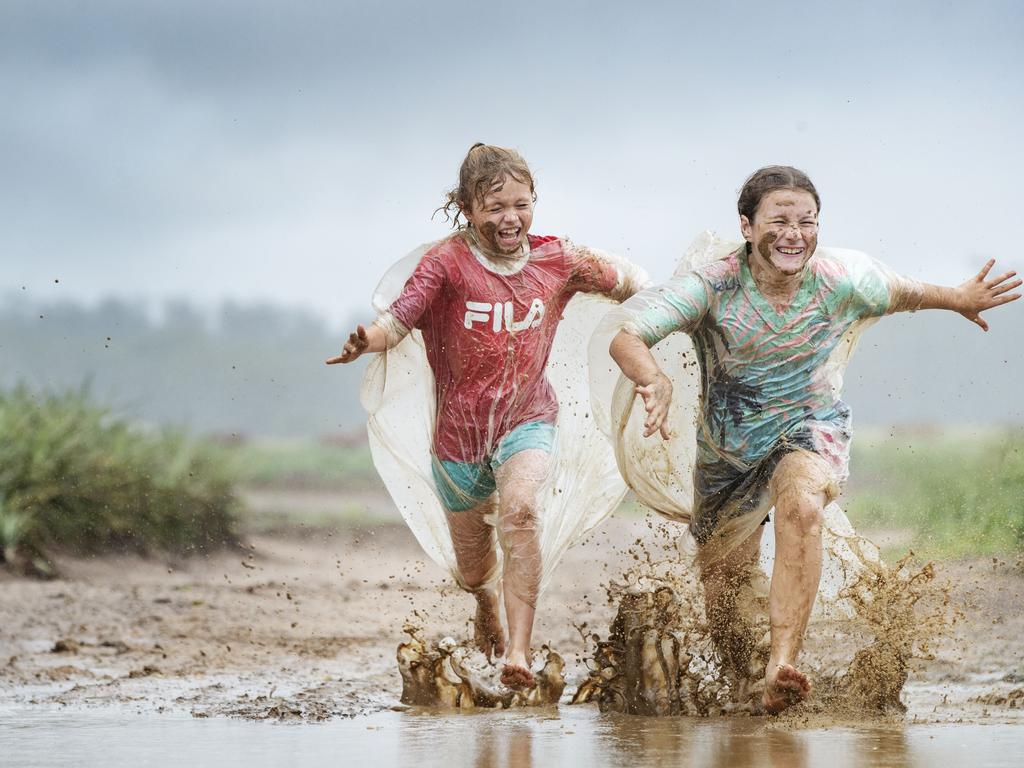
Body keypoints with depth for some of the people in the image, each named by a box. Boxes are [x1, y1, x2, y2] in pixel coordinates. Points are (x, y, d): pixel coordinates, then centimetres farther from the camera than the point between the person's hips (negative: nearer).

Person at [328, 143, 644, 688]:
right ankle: (488, 604, 55)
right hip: (459, 434, 0)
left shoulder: (556, 260, -5)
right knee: (474, 574, 15)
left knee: (520, 511, -33)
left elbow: (627, 282, 9)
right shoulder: (447, 263, -16)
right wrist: (365, 342, -50)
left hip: (526, 422, 0)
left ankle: (519, 653, -32)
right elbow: (398, 320, -29)